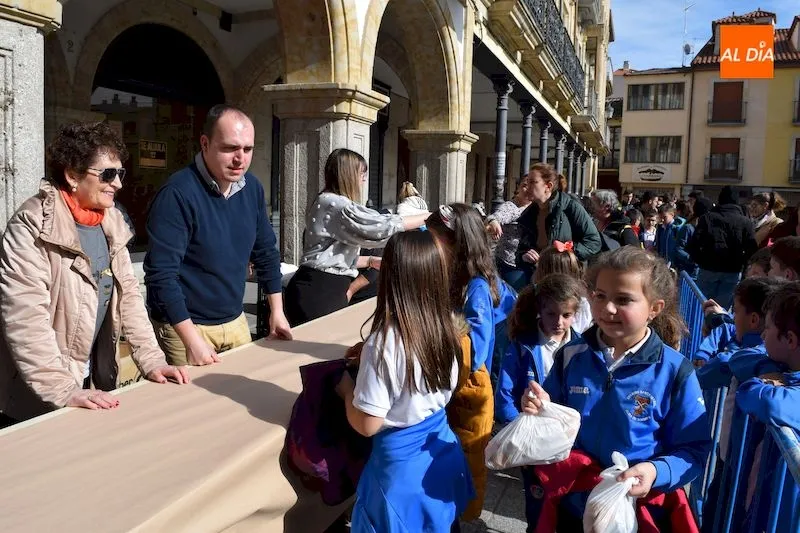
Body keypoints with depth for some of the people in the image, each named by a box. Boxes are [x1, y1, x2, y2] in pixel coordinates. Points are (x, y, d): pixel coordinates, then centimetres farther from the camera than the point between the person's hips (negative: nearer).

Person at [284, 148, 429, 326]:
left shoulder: (330, 203, 18)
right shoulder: (334, 204, -15)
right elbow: (383, 225, -18)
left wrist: (370, 261, 12)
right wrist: (429, 217, -8)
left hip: (330, 289, 10)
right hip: (317, 292, -10)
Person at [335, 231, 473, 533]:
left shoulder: (384, 344, -28)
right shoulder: (445, 330, -9)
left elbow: (367, 425, -22)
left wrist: (346, 389, -3)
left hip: (402, 463, -6)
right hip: (442, 450, 6)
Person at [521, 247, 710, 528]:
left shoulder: (674, 371, -14)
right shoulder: (571, 357, -8)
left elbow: (694, 450, -10)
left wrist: (657, 472, -26)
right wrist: (540, 411, -17)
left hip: (643, 510, -2)